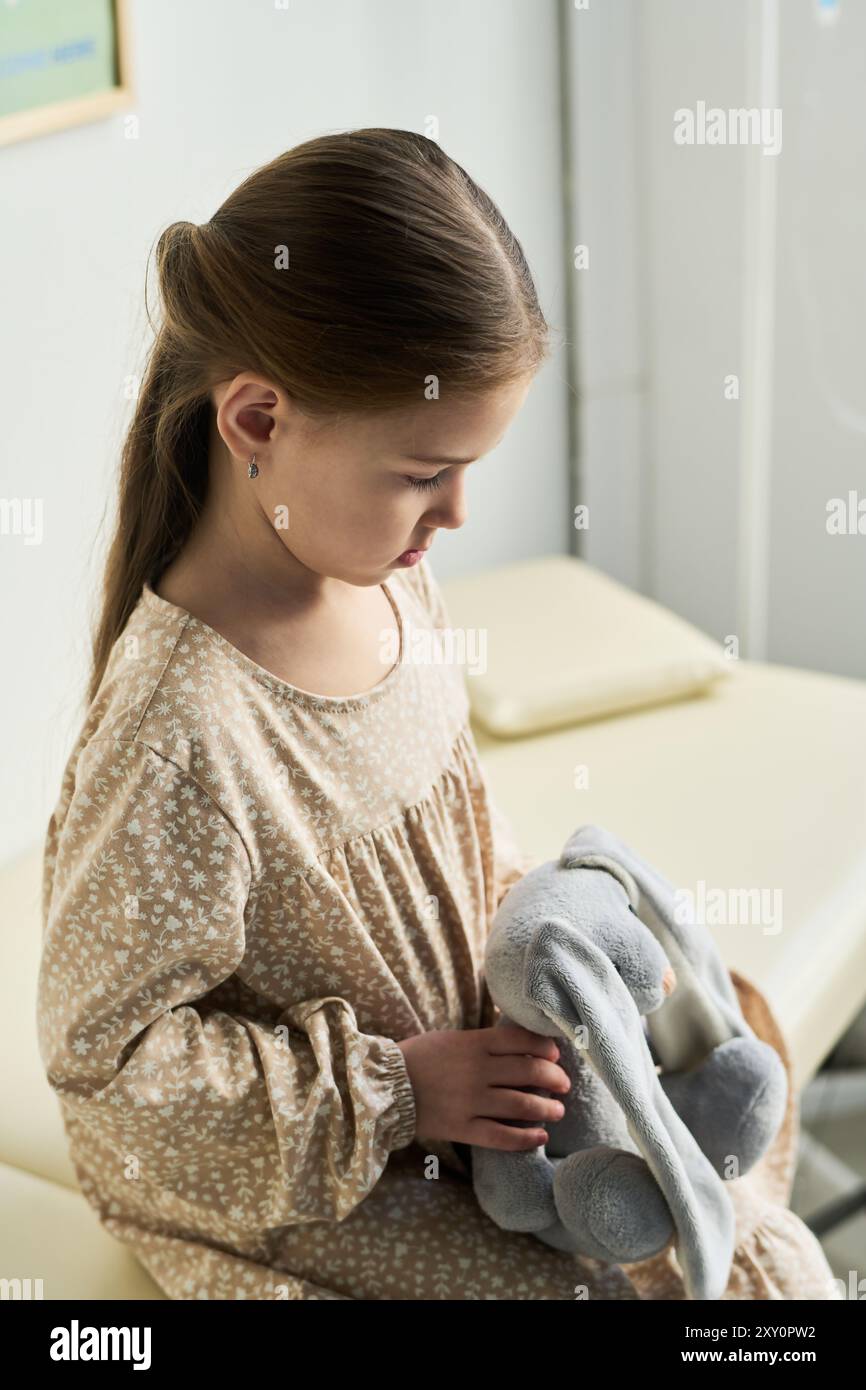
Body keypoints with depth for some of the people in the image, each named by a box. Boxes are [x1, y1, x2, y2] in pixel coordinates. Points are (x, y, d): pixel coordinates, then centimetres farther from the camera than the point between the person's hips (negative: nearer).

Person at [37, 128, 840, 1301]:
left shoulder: (390, 581, -9)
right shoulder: (175, 734, -34)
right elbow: (103, 1047, -26)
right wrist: (392, 1094, -24)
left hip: (452, 1064, 7)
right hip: (278, 1181, -7)